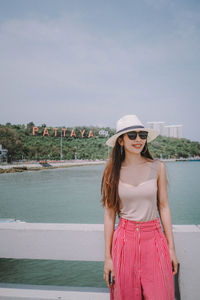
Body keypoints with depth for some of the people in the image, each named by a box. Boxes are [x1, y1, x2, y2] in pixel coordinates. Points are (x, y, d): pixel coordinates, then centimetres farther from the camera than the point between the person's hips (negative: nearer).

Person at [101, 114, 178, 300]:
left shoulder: (157, 167, -1)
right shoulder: (113, 172, -3)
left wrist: (171, 248, 3)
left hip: (153, 239, 1)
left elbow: (163, 207, 3)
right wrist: (107, 256, -1)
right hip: (125, 240, 0)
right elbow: (109, 214, -1)